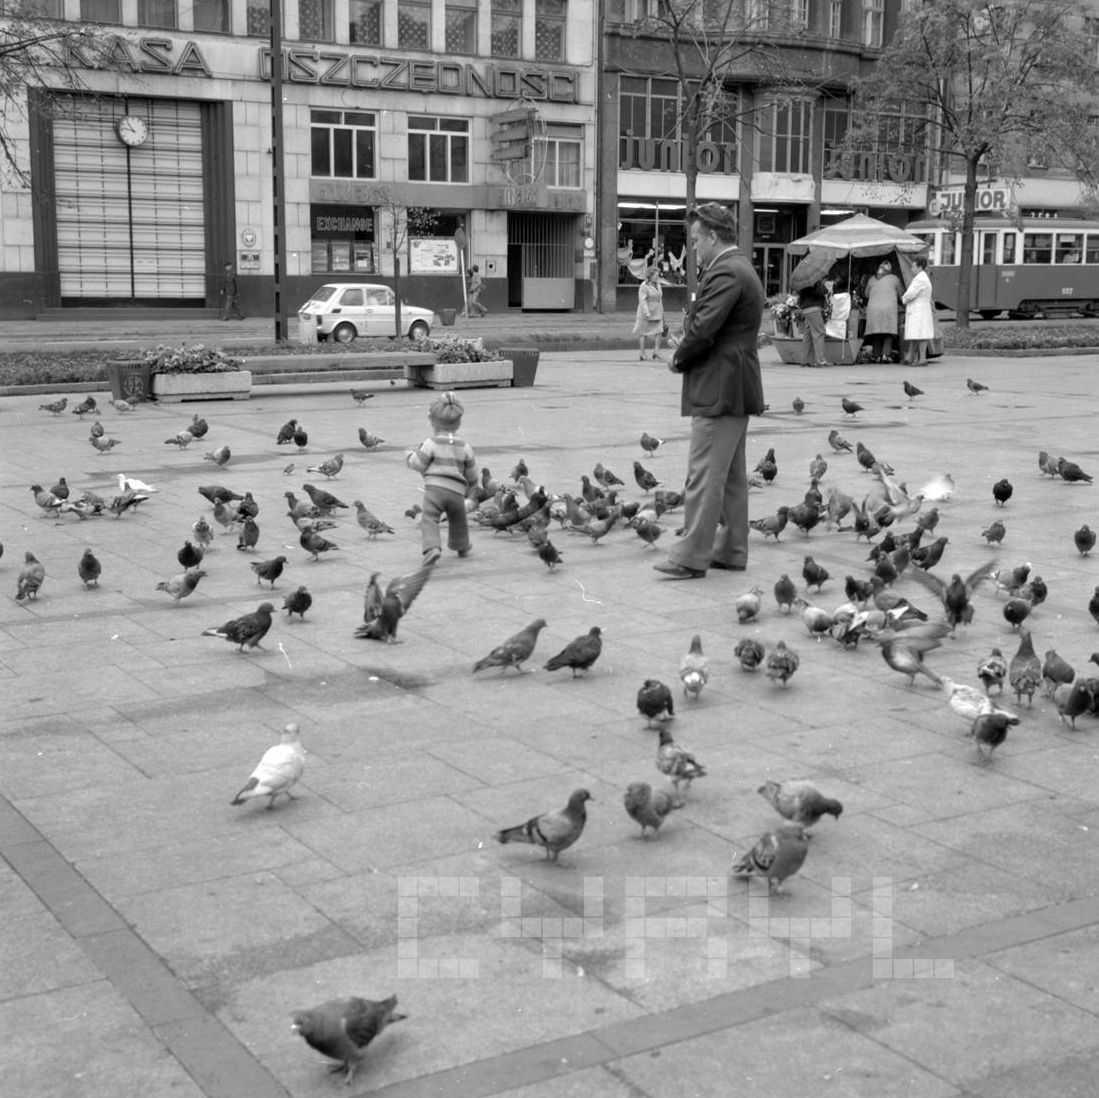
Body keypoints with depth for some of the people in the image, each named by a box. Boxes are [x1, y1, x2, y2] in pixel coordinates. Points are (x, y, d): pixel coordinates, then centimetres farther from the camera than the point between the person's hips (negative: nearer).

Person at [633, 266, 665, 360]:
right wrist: (646, 312, -27)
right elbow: (642, 300, -19)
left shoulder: (657, 285, 13)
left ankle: (655, 353, 0)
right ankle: (642, 354, 10)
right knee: (644, 334, 2)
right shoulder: (644, 286, -12)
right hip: (646, 315, -7)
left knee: (659, 332, -4)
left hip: (657, 314, 7)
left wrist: (661, 312, 22)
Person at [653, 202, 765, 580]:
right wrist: (685, 346, 6)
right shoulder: (741, 270, 17)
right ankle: (731, 551, 20)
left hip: (718, 390, -11)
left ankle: (692, 556, -6)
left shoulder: (726, 274, -17)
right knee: (732, 475, 14)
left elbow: (703, 329, -23)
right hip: (735, 389, 11)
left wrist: (679, 358, -6)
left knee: (704, 475, -8)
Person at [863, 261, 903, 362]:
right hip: (889, 308, -2)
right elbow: (902, 295, 16)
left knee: (876, 334, 8)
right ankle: (886, 354, -15)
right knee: (888, 333, -1)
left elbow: (866, 295, 24)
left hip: (873, 308, 3)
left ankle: (876, 355, 6)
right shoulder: (894, 279, 9)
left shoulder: (872, 279, 15)